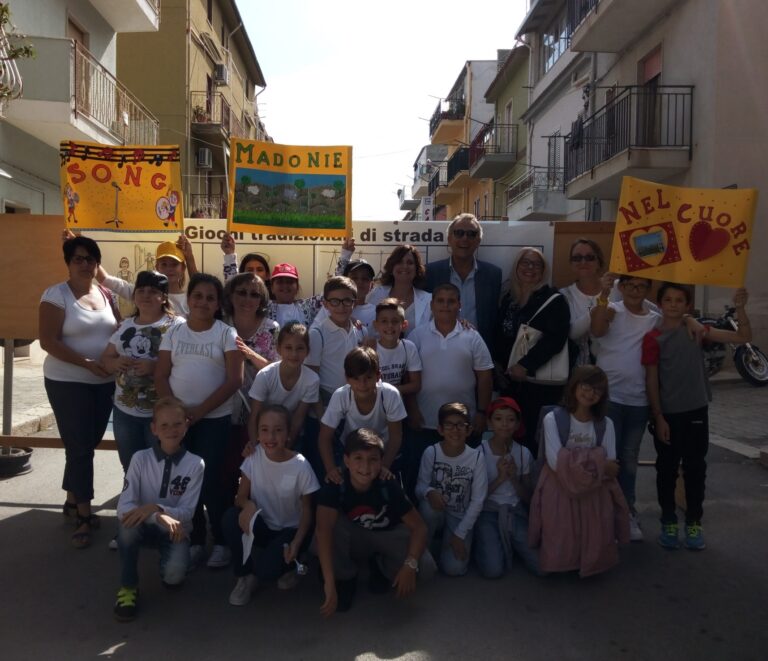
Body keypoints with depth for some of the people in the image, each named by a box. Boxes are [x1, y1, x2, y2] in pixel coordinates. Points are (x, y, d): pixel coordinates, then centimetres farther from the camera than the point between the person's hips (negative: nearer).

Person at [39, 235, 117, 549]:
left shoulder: (105, 294, 7)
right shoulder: (56, 294, -10)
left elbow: (116, 332, 16)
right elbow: (48, 341, -15)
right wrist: (86, 363, -22)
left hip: (104, 382, 6)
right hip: (68, 383, -6)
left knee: (87, 444, 14)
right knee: (79, 447, -2)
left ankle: (72, 501, 31)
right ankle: (84, 515, 9)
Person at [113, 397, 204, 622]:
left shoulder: (195, 464, -12)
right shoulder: (140, 458, -11)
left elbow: (187, 512, -13)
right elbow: (123, 507, -18)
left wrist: (155, 507, -30)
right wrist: (160, 517, -34)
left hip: (176, 531, -1)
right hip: (144, 526, 1)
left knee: (174, 574, -30)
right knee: (128, 523, -34)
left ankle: (170, 564, 9)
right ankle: (128, 586, -12)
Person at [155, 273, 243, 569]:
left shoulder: (226, 333, -3)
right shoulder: (174, 332, 6)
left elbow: (234, 379, -9)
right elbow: (160, 376, 4)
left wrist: (200, 411, -12)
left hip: (214, 418, -3)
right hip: (178, 418, 3)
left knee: (210, 481, -3)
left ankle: (221, 541, 15)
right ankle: (195, 539, 24)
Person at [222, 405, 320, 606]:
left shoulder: (300, 465, -18)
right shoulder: (254, 456, -12)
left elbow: (307, 510, -8)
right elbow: (240, 497, -7)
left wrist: (297, 543, -23)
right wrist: (248, 504, -32)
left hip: (289, 530, -3)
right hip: (261, 527, 3)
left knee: (266, 569, -30)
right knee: (230, 518, -27)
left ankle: (286, 566, 9)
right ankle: (246, 575, -3)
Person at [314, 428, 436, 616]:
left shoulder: (389, 487, -27)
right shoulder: (335, 485, -30)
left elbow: (419, 526, -24)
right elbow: (323, 528, -42)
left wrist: (410, 564, -39)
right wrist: (329, 582, -51)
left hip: (387, 536, 1)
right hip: (353, 539, 0)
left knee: (426, 569, -25)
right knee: (331, 526, -35)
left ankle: (382, 567, 8)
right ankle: (345, 579, -5)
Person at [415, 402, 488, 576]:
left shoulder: (476, 456, -13)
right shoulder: (431, 452, -12)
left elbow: (477, 500, -10)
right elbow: (420, 487, -8)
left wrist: (460, 534, -12)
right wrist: (429, 492, -33)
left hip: (461, 518, 0)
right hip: (436, 512, 0)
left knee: (454, 568, -19)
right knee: (429, 505, -35)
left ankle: (450, 540, 14)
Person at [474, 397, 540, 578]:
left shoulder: (524, 453, -2)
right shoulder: (480, 452, -10)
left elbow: (529, 498, 3)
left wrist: (514, 478, -16)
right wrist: (500, 478, -19)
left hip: (516, 512, 3)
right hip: (488, 512, -3)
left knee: (542, 566, -14)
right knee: (493, 570, -24)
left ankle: (511, 544, 12)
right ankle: (487, 543, 7)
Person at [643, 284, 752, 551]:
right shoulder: (653, 338, -6)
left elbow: (743, 337, 0)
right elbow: (651, 381, -6)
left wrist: (740, 308, -14)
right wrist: (658, 417, -9)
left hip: (696, 411, 2)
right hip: (668, 414, -2)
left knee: (695, 468, 9)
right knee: (667, 469, 9)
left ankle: (693, 523, 23)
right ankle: (668, 522, 23)